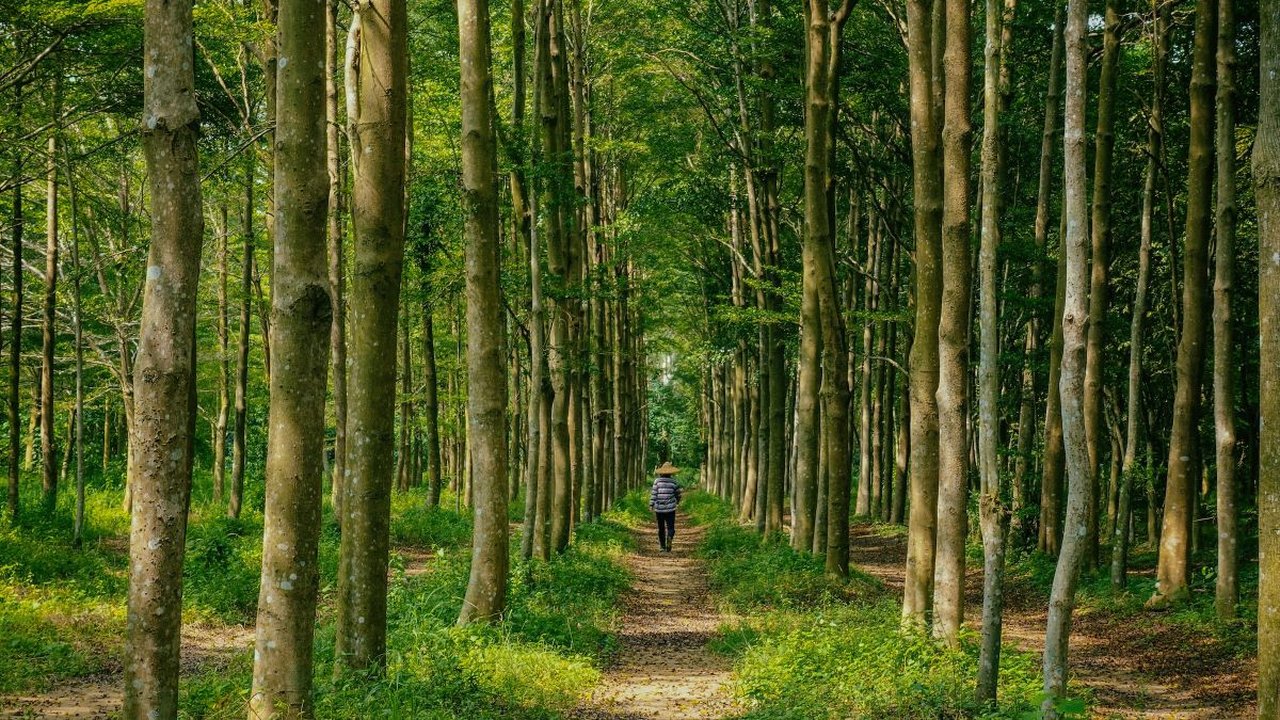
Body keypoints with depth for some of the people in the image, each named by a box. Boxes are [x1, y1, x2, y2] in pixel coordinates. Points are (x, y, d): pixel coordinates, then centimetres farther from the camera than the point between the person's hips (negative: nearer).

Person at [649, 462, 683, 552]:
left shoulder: (657, 481, -4)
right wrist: (678, 502, 27)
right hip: (670, 508, -1)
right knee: (670, 527, 0)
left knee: (661, 528, 14)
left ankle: (662, 546, 19)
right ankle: (669, 537, -30)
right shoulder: (673, 482, -2)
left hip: (659, 508, 1)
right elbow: (678, 494, 7)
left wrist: (651, 505, -5)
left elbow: (653, 493, -8)